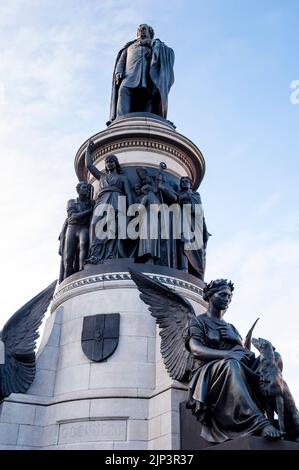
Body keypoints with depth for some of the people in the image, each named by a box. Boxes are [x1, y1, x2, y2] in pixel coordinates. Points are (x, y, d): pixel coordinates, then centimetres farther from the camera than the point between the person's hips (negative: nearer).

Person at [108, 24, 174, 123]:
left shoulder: (156, 44, 33)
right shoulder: (130, 46, 39)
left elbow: (169, 53, 13)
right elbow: (121, 61, 23)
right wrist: (119, 73, 1)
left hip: (150, 74, 0)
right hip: (131, 74, 1)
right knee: (124, 91, -30)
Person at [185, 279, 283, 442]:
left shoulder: (231, 328, 29)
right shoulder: (198, 321, 9)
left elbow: (245, 351, 19)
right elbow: (196, 350, -10)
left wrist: (237, 339, -2)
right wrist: (229, 354, -24)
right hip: (210, 371, -5)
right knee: (231, 364, -40)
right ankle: (258, 421, -49)